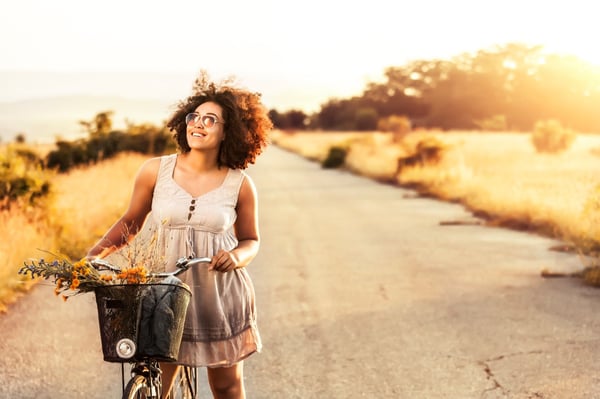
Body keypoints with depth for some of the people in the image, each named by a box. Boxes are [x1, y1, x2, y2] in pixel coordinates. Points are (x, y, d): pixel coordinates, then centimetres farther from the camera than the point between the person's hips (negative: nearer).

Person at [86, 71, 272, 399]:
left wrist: (236, 256, -15)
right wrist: (98, 250, -7)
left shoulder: (240, 185, -4)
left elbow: (251, 240, 6)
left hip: (221, 295, 0)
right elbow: (132, 221, 8)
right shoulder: (155, 171, -3)